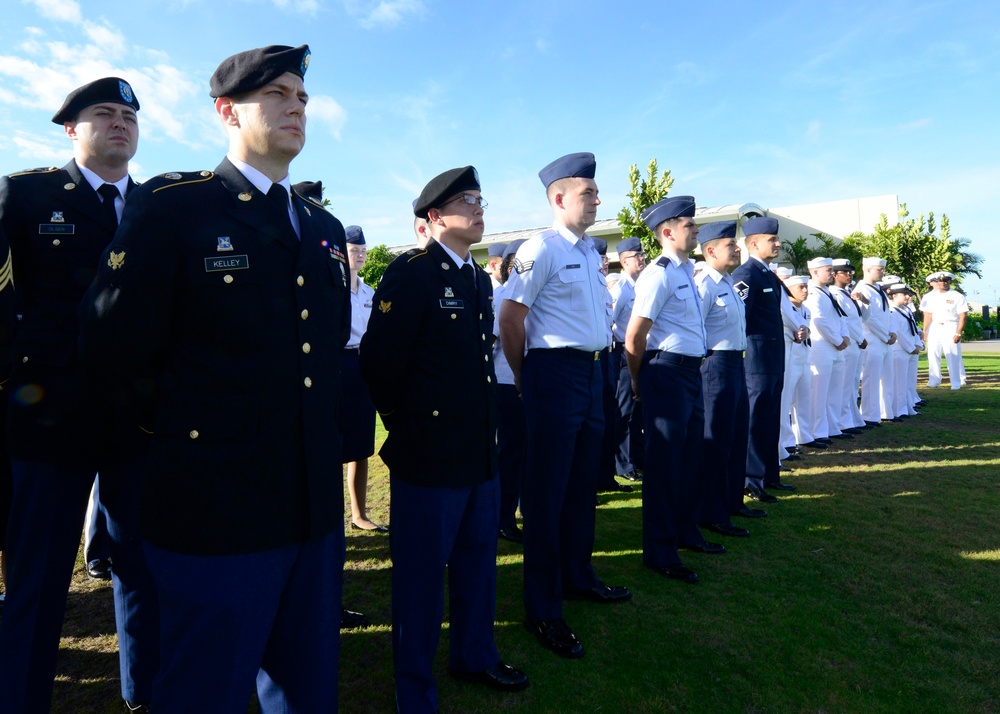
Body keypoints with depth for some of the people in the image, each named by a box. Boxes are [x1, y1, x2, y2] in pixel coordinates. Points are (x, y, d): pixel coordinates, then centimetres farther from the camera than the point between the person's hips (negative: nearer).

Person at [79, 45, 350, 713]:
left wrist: (321, 427, 12)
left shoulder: (325, 229, 13)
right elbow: (116, 350, -7)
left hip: (315, 507, 6)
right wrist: (190, 428, 2)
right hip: (217, 510, -5)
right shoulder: (170, 206, -6)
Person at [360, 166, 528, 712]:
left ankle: (474, 656, 43)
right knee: (421, 577, 7)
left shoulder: (479, 279, 13)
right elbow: (380, 362, -15)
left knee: (477, 565, 21)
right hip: (429, 457, -8)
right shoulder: (409, 274, -13)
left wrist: (486, 428, 16)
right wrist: (405, 426, -4)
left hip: (482, 453, 8)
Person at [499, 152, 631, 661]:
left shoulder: (591, 251, 14)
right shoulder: (542, 249, -12)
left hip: (591, 372, 8)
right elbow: (509, 317, -13)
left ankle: (577, 576, 36)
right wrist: (523, 379, -2)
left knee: (583, 483, 18)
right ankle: (542, 610, 12)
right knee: (546, 490, 0)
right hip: (555, 372, -8)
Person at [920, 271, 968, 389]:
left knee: (953, 356, -5)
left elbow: (962, 316, -5)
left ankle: (957, 382, 1)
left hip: (951, 328, -3)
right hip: (934, 328, 3)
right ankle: (934, 381, 13)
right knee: (933, 355, 4)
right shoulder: (929, 297, 3)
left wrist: (958, 333, -12)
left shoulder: (957, 296, -3)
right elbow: (927, 315, 1)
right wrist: (925, 332, -4)